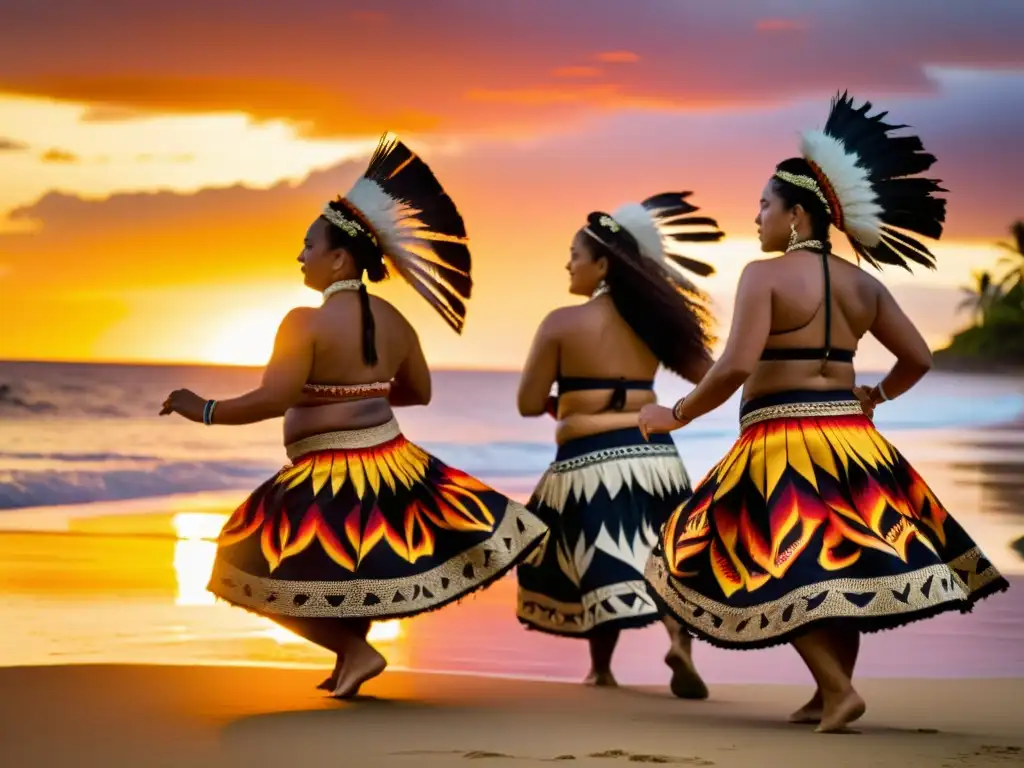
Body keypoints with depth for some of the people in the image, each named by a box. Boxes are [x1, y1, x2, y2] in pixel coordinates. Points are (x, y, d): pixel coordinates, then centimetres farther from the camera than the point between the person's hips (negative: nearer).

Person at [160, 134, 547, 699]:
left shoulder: (305, 323, -16)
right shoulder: (394, 321, 5)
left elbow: (272, 401, -22)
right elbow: (420, 393, 18)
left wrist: (203, 411, -12)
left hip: (329, 479, -7)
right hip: (392, 465, 7)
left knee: (266, 573, 4)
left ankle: (354, 649, -4)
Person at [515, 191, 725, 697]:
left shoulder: (562, 324, -5)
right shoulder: (652, 320, 7)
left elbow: (529, 404, -2)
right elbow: (709, 376, 14)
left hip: (589, 462, -3)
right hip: (653, 456, 3)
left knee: (600, 568, 11)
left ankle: (601, 670, 21)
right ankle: (679, 641, -19)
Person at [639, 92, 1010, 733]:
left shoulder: (765, 275, -9)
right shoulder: (862, 284, 9)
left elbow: (736, 367, -19)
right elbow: (919, 359, 11)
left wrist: (676, 416, -6)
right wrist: (875, 397, 30)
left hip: (783, 443, -6)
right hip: (850, 437, 6)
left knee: (781, 573, 0)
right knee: (844, 562, 16)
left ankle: (838, 688, -12)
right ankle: (829, 694, 19)